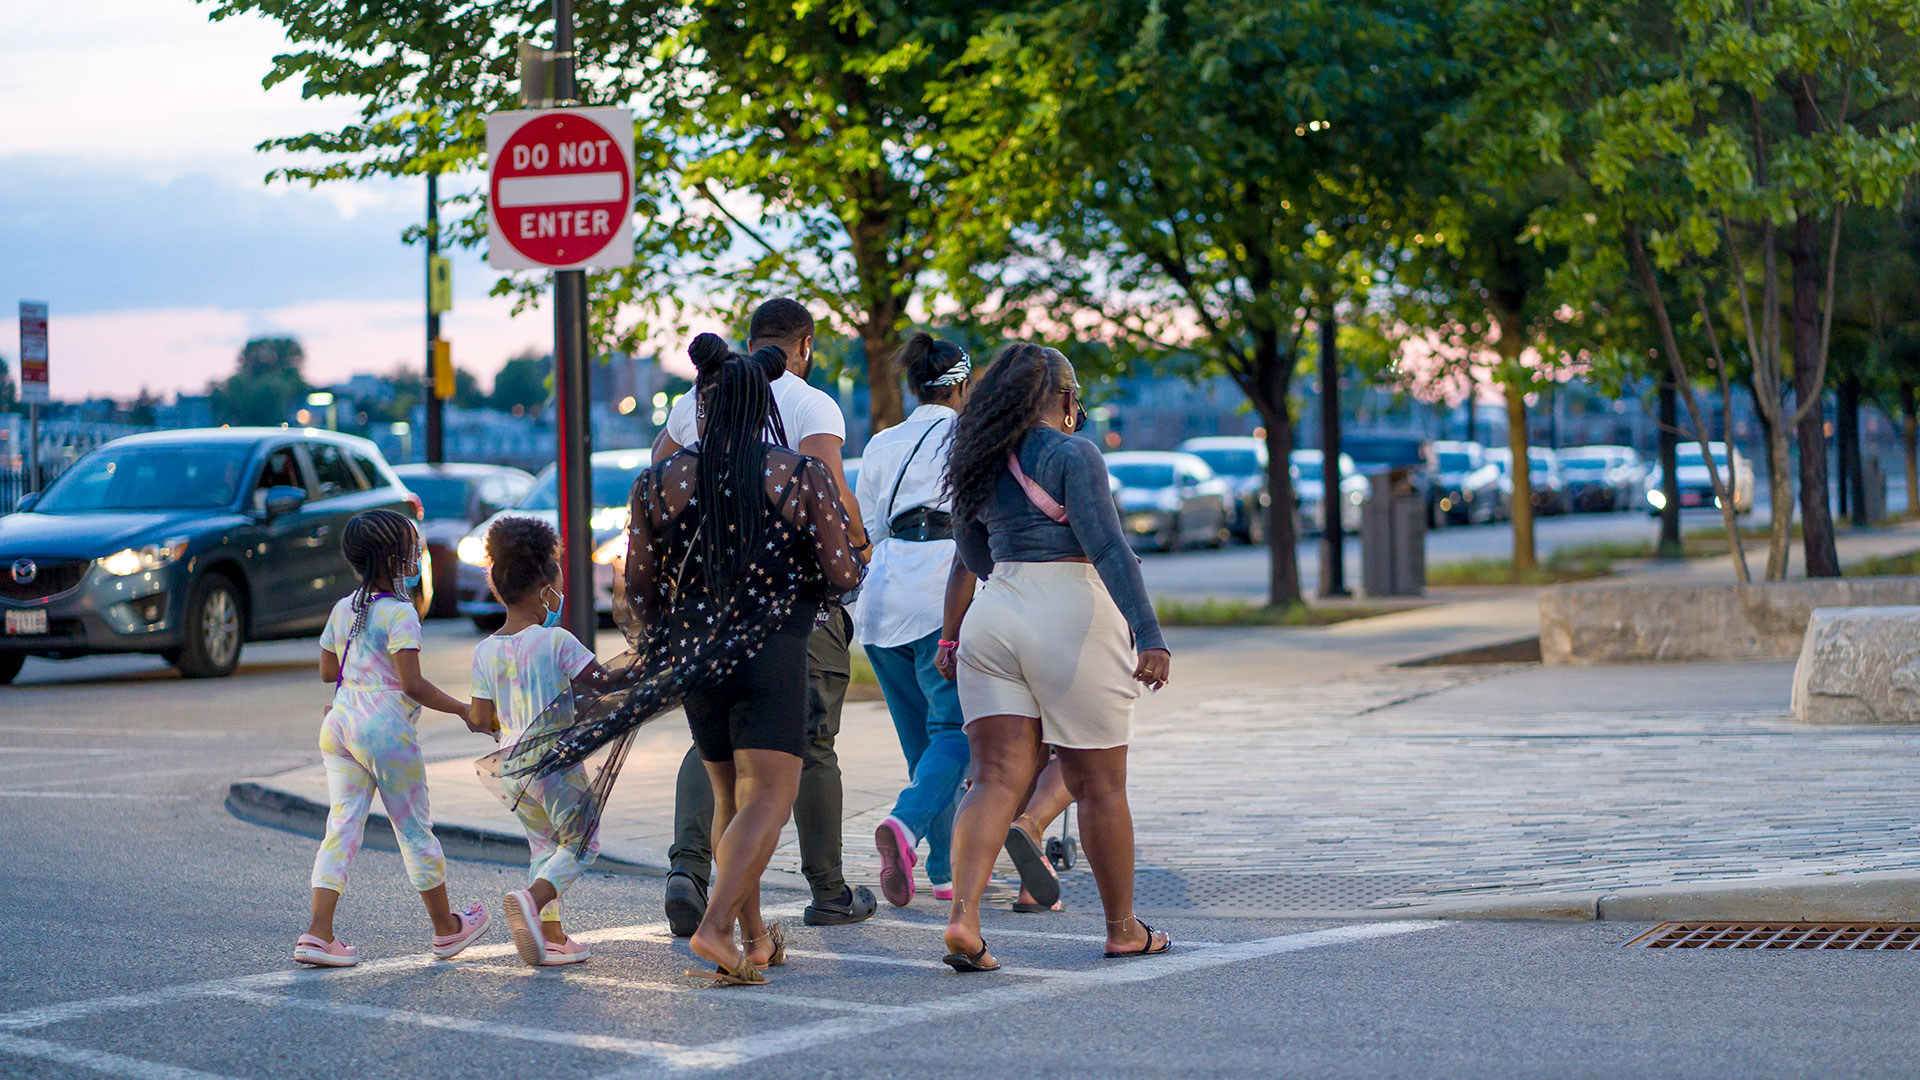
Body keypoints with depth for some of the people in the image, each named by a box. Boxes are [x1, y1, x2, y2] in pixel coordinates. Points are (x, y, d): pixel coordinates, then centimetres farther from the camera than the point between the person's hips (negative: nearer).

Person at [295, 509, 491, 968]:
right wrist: (464, 710, -9)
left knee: (342, 826, 6)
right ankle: (446, 928, 22)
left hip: (340, 721, 7)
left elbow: (328, 670, 19)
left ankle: (318, 933, -4)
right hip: (384, 726, -7)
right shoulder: (399, 613, -13)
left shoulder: (343, 609, 9)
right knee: (414, 829, 7)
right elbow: (412, 684, -18)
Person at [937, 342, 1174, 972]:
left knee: (997, 778, 1)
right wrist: (1149, 635, -22)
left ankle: (963, 916, -18)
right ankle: (1123, 929, 19)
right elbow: (1108, 547, -17)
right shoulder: (1072, 453, -8)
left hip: (994, 613, 6)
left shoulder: (984, 458, 13)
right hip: (1071, 619, -6)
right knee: (1099, 785, 7)